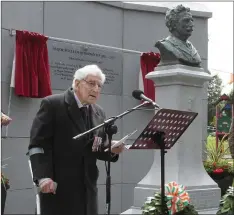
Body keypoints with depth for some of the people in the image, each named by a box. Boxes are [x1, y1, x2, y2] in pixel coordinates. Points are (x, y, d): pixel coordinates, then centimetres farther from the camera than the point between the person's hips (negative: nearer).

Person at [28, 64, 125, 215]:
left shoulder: (99, 113, 13)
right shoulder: (52, 104, -5)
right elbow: (37, 144, -10)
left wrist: (112, 150, -5)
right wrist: (43, 177, -21)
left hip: (87, 187, 6)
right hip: (58, 186, -6)